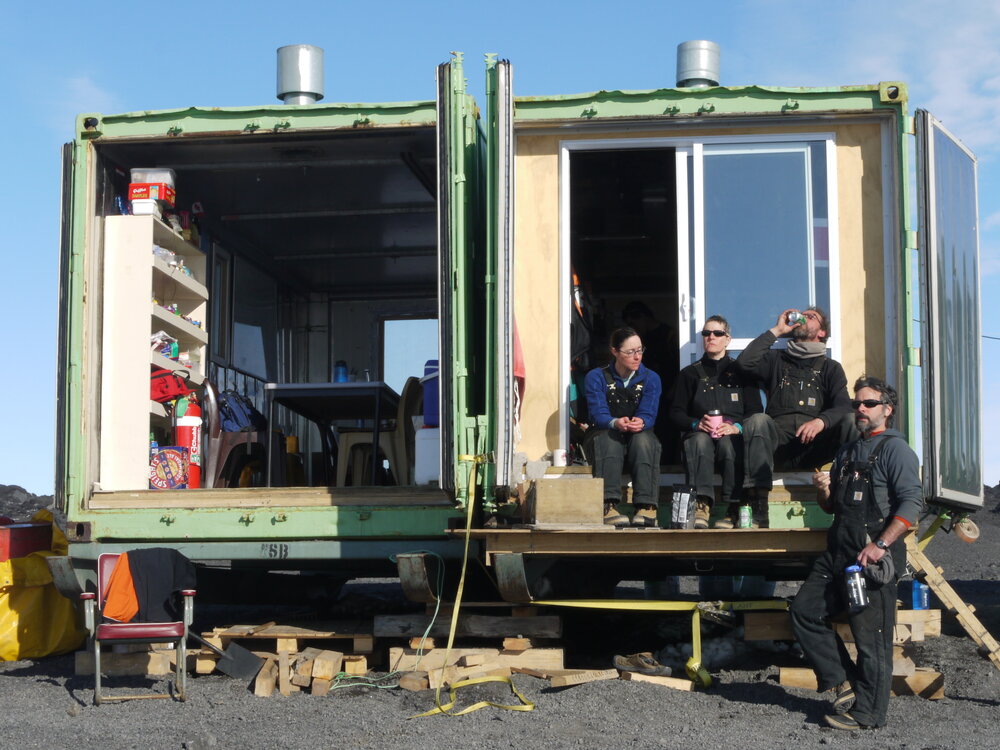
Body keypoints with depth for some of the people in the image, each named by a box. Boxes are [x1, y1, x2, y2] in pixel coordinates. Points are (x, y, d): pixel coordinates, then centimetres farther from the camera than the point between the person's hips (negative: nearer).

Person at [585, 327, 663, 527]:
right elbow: (598, 413, -14)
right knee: (610, 437, -37)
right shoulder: (596, 377, 0)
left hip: (640, 435, 1)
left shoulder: (651, 379, 5)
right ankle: (608, 506, -48)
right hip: (604, 435, -1)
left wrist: (640, 422, -36)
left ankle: (647, 507, -43)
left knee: (644, 439, -34)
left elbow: (649, 414, -10)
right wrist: (616, 423, -38)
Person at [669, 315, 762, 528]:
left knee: (728, 443, -36)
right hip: (699, 433, 1)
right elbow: (675, 413, 12)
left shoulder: (740, 371, 19)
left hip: (733, 436, 0)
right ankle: (701, 506, -49)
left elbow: (756, 411, 9)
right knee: (700, 440, -36)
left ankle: (734, 510, -39)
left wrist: (736, 427, -12)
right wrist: (696, 423, -10)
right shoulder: (690, 373, 21)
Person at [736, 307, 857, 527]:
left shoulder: (830, 368, 22)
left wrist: (820, 421, -19)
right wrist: (775, 331, 10)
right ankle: (758, 509, -42)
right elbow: (745, 362, 4)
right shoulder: (776, 359, 26)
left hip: (813, 445, 0)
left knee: (848, 423, -27)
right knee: (757, 420, -32)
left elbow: (843, 407, 4)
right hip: (779, 440, 0)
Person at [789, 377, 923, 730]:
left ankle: (867, 712, 4)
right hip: (838, 553, 9)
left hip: (874, 558, -9)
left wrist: (881, 545, -24)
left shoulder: (895, 449, -5)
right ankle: (844, 682, 12)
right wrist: (823, 490, 2)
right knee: (804, 610, 6)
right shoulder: (848, 452, 21)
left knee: (871, 636, -4)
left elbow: (912, 502, -17)